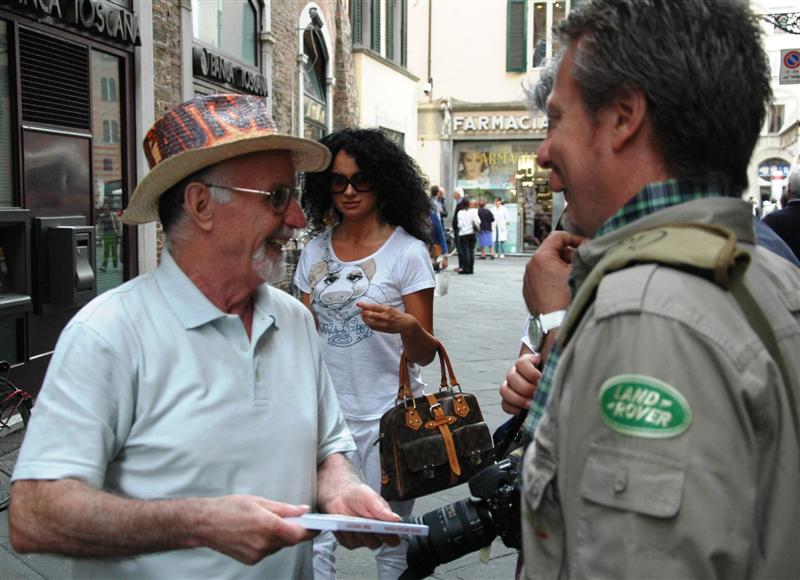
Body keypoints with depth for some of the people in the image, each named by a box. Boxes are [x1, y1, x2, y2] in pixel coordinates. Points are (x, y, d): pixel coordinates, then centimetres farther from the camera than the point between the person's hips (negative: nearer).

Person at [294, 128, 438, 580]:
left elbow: (424, 355, -7)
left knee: (391, 543, 8)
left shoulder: (407, 251, -6)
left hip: (386, 415, -3)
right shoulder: (316, 251, 7)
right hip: (325, 411, 4)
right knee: (313, 535, 4)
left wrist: (406, 327, -26)